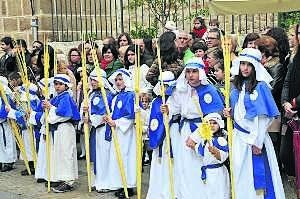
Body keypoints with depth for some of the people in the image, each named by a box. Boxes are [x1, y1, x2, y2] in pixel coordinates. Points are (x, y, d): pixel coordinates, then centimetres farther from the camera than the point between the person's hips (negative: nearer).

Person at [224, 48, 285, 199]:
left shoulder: (260, 86, -11)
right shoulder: (236, 87, 8)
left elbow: (264, 117, -14)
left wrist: (257, 141, -16)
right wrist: (230, 112, -1)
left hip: (255, 136, -6)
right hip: (238, 136, 6)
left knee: (258, 172, -1)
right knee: (240, 170, 12)